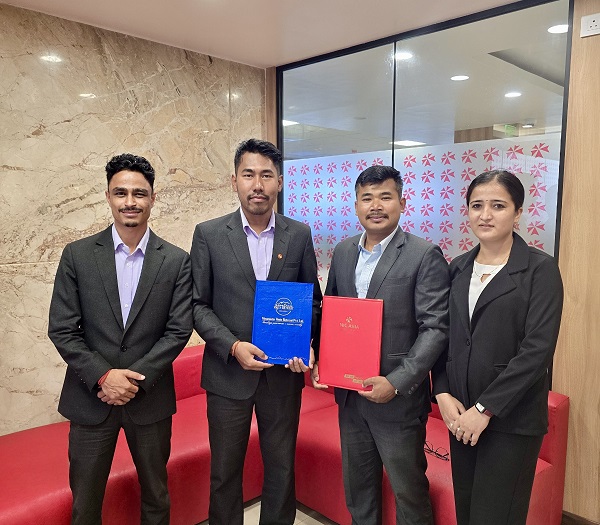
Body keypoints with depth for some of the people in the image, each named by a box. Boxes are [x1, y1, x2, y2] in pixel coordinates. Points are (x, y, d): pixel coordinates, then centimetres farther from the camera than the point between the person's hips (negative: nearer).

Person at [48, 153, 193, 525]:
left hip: (151, 398, 0)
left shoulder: (177, 261, -4)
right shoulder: (77, 256, -2)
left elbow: (179, 330, -6)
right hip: (90, 398, 1)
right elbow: (62, 330, -4)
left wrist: (135, 380, -14)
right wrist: (104, 376, -14)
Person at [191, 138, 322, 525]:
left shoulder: (299, 235, 0)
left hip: (284, 374, 1)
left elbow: (313, 300, 6)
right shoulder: (209, 234, -4)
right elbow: (198, 304, -3)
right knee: (225, 472, 15)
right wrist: (233, 346, -16)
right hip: (228, 373, -1)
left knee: (282, 469, 17)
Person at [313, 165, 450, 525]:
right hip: (349, 394, 6)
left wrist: (396, 383, -21)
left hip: (399, 398, -5)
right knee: (357, 487, 23)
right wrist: (321, 362, 0)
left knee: (409, 491, 13)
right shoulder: (343, 252, 6)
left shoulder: (425, 256, -12)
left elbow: (436, 329, -16)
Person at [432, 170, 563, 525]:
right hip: (461, 414, 5)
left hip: (511, 418, -4)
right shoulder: (458, 268, 7)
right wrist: (443, 393, -5)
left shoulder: (541, 269, -7)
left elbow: (538, 349, -15)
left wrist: (486, 408, -16)